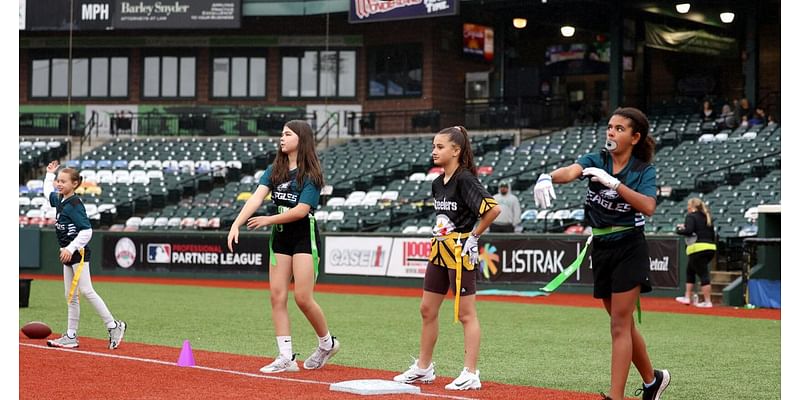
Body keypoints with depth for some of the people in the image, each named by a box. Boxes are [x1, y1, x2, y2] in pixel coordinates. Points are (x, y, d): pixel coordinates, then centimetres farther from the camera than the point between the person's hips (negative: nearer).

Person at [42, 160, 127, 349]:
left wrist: (71, 248, -26)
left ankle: (113, 326, -7)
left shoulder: (75, 205, -16)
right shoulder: (59, 200, 10)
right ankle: (71, 337, 11)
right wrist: (49, 174, 30)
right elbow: (48, 192, 35)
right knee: (71, 296, 9)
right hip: (68, 254, 9)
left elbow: (86, 231, -22)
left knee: (86, 291, -13)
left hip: (78, 252, -9)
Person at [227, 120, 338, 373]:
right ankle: (286, 357, 3)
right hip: (280, 238, 6)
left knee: (302, 298, -8)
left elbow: (301, 210, -17)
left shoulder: (310, 174, -9)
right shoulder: (275, 170, 6)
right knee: (277, 296, 0)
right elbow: (256, 197, -7)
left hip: (305, 237, -6)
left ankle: (327, 343, 17)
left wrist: (268, 220, -13)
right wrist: (236, 225, -20)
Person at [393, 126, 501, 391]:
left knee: (466, 313, -4)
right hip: (439, 252, 9)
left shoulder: (465, 180, -16)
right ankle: (423, 368, 24)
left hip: (461, 252, -9)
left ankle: (471, 374, 0)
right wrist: (439, 234, 12)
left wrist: (474, 235, -15)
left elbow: (493, 209, -24)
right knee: (427, 309, 13)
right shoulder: (438, 183, 10)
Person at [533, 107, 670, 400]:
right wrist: (547, 177, -43)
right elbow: (570, 171, -21)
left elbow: (648, 207, -23)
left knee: (619, 325, -8)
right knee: (623, 324, 14)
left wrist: (614, 183, -30)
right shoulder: (597, 161, 1)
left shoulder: (644, 170, -5)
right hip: (601, 248, 5)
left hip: (629, 248, -5)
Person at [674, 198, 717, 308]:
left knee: (703, 274, -7)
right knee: (690, 270, 20)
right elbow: (712, 235, 19)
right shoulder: (706, 217, 20)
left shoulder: (691, 216, -3)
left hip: (698, 249, -8)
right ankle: (688, 297, 21)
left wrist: (679, 230, 1)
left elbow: (689, 231, -16)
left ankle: (707, 302, -8)